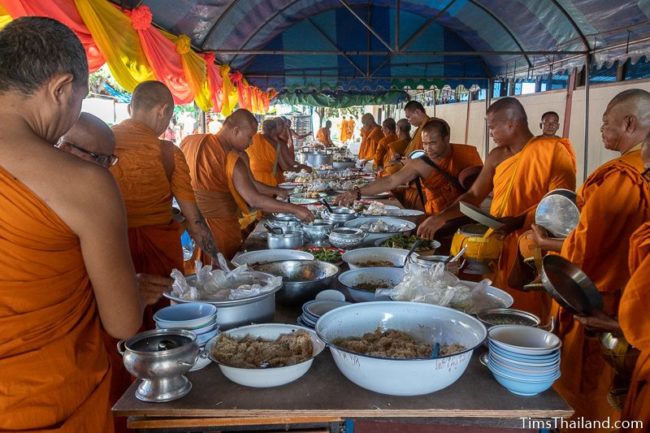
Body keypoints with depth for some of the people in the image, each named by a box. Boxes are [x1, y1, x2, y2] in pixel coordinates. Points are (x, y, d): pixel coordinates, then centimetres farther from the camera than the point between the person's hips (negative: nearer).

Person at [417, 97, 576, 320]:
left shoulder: (552, 151, -9)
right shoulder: (496, 157, 11)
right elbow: (474, 195, 15)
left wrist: (518, 221, -26)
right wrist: (441, 217, 3)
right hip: (496, 245, 6)